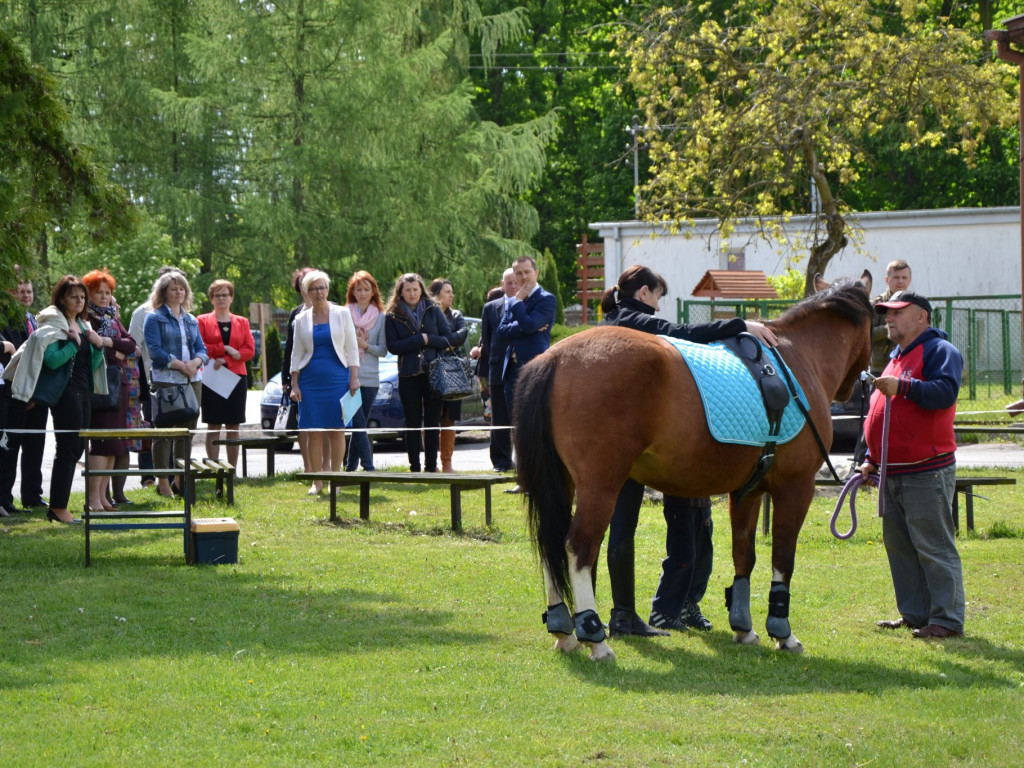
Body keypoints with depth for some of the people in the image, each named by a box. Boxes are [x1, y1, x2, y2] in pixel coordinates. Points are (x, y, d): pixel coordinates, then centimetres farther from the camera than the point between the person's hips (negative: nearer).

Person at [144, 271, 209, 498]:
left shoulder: (191, 320, 18)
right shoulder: (154, 318, 0)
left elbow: (202, 349, 14)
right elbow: (155, 351, -9)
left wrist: (195, 362, -8)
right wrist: (180, 365, -16)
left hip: (192, 381, 6)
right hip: (166, 380, -6)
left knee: (187, 430, 7)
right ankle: (163, 482, -2)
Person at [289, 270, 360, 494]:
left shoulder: (341, 314, 4)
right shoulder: (301, 320, 8)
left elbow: (352, 348, 5)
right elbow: (296, 354, 10)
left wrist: (354, 377, -3)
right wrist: (294, 385, 4)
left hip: (337, 379, -1)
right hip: (310, 381, 1)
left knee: (337, 430, -2)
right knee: (314, 431, -1)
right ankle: (316, 482, 3)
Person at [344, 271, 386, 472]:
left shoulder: (380, 317, 7)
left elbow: (383, 350, 4)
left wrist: (365, 345, -10)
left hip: (370, 379, 2)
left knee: (359, 426, 5)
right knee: (359, 425, -13)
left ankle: (350, 467, 12)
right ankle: (368, 467, -16)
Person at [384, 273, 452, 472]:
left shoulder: (434, 311, 8)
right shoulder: (393, 317, 5)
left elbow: (447, 339, 4)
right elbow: (393, 346, -6)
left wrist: (428, 339, -11)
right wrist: (420, 340, -11)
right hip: (408, 376, 0)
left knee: (432, 423, 1)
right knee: (413, 424, 2)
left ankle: (431, 467, 5)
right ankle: (414, 469, 6)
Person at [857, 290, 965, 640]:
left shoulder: (939, 351, -7)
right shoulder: (897, 357, 22)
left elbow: (945, 392, -26)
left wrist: (902, 386, -30)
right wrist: (872, 460, 23)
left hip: (926, 473, -10)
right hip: (893, 474, 10)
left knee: (934, 547, -8)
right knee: (899, 545, 12)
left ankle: (947, 618, -6)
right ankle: (915, 613, 19)